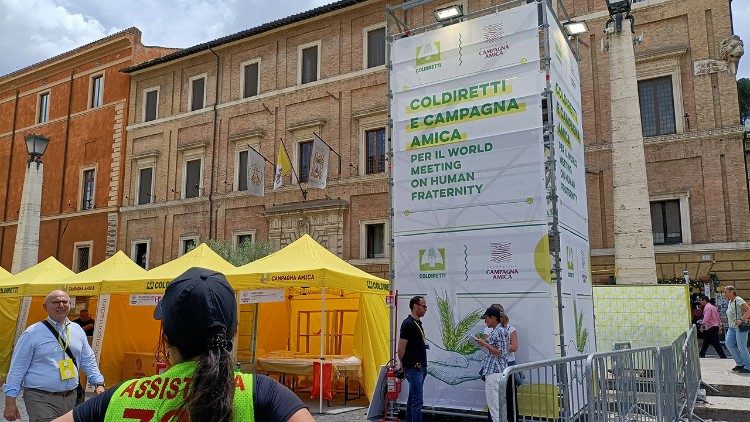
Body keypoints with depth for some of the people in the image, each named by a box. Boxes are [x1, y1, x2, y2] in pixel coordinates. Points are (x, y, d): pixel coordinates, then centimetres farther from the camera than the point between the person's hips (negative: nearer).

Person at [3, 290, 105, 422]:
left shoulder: (77, 330, 8)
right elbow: (17, 368, -5)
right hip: (41, 400, -5)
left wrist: (99, 384, 6)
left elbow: (88, 360, 14)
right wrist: (10, 403, -6)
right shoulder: (32, 333, -7)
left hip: (71, 398, 5)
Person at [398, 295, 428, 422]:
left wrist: (425, 345, 8)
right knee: (418, 400, -9)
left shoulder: (418, 323, 15)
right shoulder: (408, 323, -14)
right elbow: (401, 348, -14)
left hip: (420, 368, 9)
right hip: (414, 368, -9)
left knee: (413, 399, 14)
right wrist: (404, 364, -3)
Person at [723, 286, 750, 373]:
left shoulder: (738, 300, -13)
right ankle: (740, 363, 15)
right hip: (732, 327, 9)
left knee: (741, 347, -4)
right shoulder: (730, 302, 14)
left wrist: (741, 319, -27)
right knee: (729, 344, 5)